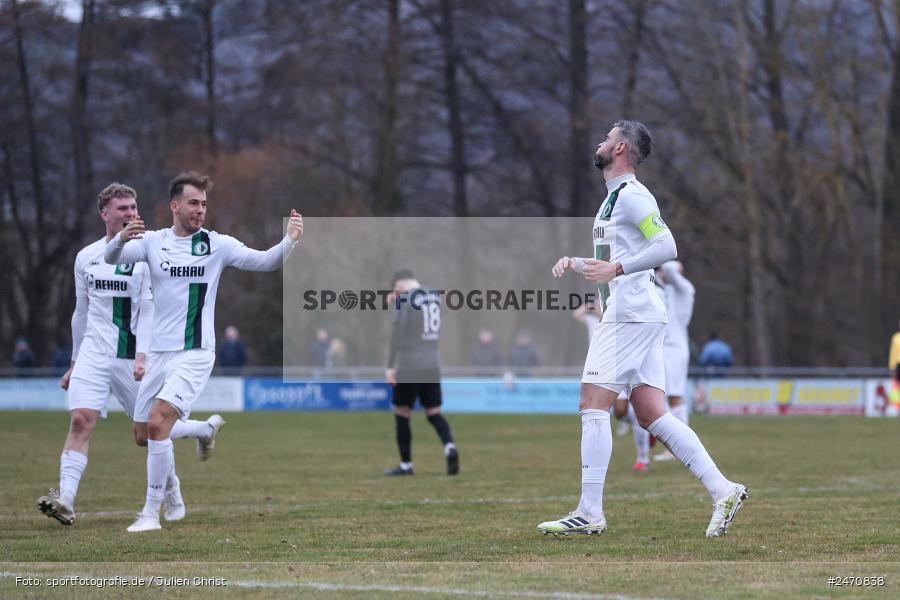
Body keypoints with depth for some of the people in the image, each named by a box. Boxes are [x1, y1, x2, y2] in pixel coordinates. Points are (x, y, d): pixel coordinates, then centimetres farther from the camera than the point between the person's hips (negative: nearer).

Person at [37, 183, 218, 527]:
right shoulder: (86, 257, 11)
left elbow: (149, 313, -8)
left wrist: (142, 356, -21)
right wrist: (74, 363, 21)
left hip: (132, 356, -3)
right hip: (94, 353, 3)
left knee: (147, 434, 1)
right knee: (80, 420, -16)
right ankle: (65, 500, -23)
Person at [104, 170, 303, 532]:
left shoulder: (217, 244, -2)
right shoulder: (153, 242, 2)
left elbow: (264, 262, -7)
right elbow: (111, 258, -10)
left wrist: (290, 240, -26)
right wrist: (121, 238, -33)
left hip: (195, 353, -4)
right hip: (158, 353, 4)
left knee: (158, 423, -21)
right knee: (144, 434, 9)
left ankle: (151, 513, -14)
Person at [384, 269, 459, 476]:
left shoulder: (404, 298, -9)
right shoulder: (435, 296, 12)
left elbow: (397, 334, -14)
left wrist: (390, 366, -11)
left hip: (408, 368, -6)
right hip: (432, 366, 6)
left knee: (402, 413, 6)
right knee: (434, 413, 9)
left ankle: (406, 465, 9)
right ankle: (450, 447, -16)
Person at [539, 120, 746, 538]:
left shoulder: (632, 196, -9)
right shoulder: (614, 198, 23)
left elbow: (666, 248, -20)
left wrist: (615, 269, -26)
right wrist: (575, 264, 16)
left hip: (630, 315, -10)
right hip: (630, 314, 10)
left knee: (593, 404, -9)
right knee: (652, 415, 4)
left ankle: (589, 513, -10)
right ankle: (722, 490, -1)